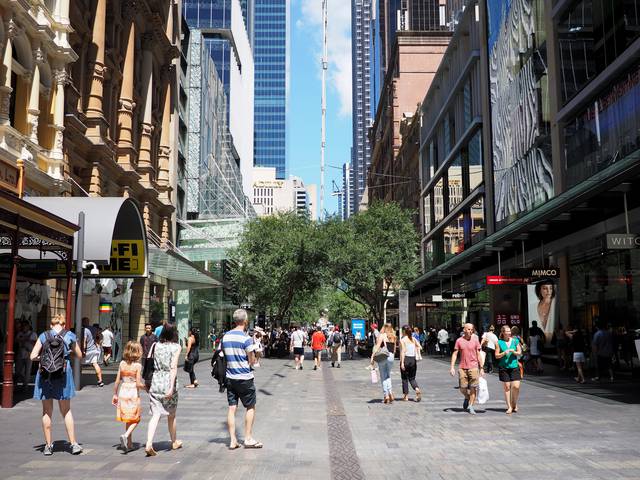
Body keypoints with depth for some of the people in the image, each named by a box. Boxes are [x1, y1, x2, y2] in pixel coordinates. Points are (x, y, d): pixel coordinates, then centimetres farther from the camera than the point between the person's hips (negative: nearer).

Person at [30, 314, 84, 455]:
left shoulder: (44, 336, 2)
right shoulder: (70, 336, 2)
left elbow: (33, 356, -4)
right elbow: (79, 355, 11)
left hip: (45, 376, 0)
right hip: (63, 375, 0)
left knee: (47, 412, 11)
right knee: (66, 411, 11)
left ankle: (48, 445, 14)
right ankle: (73, 444, 7)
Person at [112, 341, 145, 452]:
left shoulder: (122, 363, 1)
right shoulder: (137, 365, -12)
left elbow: (117, 381, 3)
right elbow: (138, 384, -14)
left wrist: (115, 394, 13)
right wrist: (146, 387, 5)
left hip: (123, 393, 5)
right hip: (133, 394, -5)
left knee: (128, 420, 15)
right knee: (135, 420, 8)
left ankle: (129, 443, 21)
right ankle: (126, 435, -16)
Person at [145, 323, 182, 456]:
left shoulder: (157, 346, 5)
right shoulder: (176, 347, -6)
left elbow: (155, 364, 12)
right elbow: (173, 367, -15)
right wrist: (171, 387, -20)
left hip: (156, 381, 3)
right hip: (168, 382, -3)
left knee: (155, 415, 0)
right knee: (171, 415, 14)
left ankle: (149, 444, -15)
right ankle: (174, 442, 30)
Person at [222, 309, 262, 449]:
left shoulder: (225, 337, 4)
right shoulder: (246, 338, -15)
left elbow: (223, 355, 13)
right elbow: (252, 361, -11)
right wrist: (254, 353, 8)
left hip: (230, 377, 6)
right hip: (245, 378, -5)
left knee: (232, 408, 7)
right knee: (251, 407, 9)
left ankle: (232, 440, 10)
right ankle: (248, 439, 11)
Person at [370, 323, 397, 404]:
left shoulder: (382, 335, -2)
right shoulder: (394, 337, 11)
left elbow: (377, 347, -10)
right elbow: (394, 350, 13)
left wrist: (372, 357, -10)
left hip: (382, 356, -4)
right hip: (391, 357, 4)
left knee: (383, 376, 4)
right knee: (388, 376, 15)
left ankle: (386, 395, 2)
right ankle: (390, 392, -5)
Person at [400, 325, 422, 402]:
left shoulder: (402, 340, -7)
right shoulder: (414, 339, 8)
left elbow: (403, 352, -13)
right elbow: (419, 347, -2)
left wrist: (402, 362, -15)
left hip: (406, 359, -4)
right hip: (413, 359, 4)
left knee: (405, 378, 8)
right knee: (412, 378, 13)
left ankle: (405, 396, 10)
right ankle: (417, 389, -14)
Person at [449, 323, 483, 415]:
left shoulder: (475, 340, 3)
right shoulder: (459, 341, 2)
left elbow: (479, 355, 6)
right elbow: (455, 354, 3)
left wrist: (481, 368, 4)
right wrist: (452, 367, -4)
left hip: (473, 367, 0)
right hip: (462, 368, 0)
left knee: (473, 388, -3)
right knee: (463, 389, 1)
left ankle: (470, 406, 7)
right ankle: (467, 398, 32)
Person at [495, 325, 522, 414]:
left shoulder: (515, 341, 7)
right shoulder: (499, 342, 2)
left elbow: (520, 352, 9)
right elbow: (496, 356, 3)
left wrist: (514, 352, -12)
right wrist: (504, 353, -15)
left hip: (514, 366, 1)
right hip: (503, 367, -1)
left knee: (516, 386, -7)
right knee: (507, 387, 1)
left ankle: (515, 403, 17)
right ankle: (509, 407, 9)